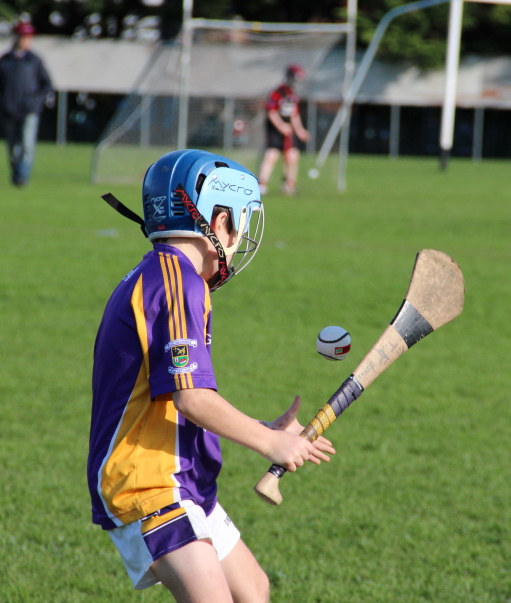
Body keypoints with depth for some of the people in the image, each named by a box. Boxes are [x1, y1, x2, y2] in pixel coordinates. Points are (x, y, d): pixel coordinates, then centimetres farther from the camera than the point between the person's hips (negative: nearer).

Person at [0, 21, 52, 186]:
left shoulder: (35, 61, 6)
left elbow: (47, 84, 9)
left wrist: (36, 100, -6)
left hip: (29, 111, -2)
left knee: (27, 145, -15)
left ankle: (23, 176, -20)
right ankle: (15, 175, 19)